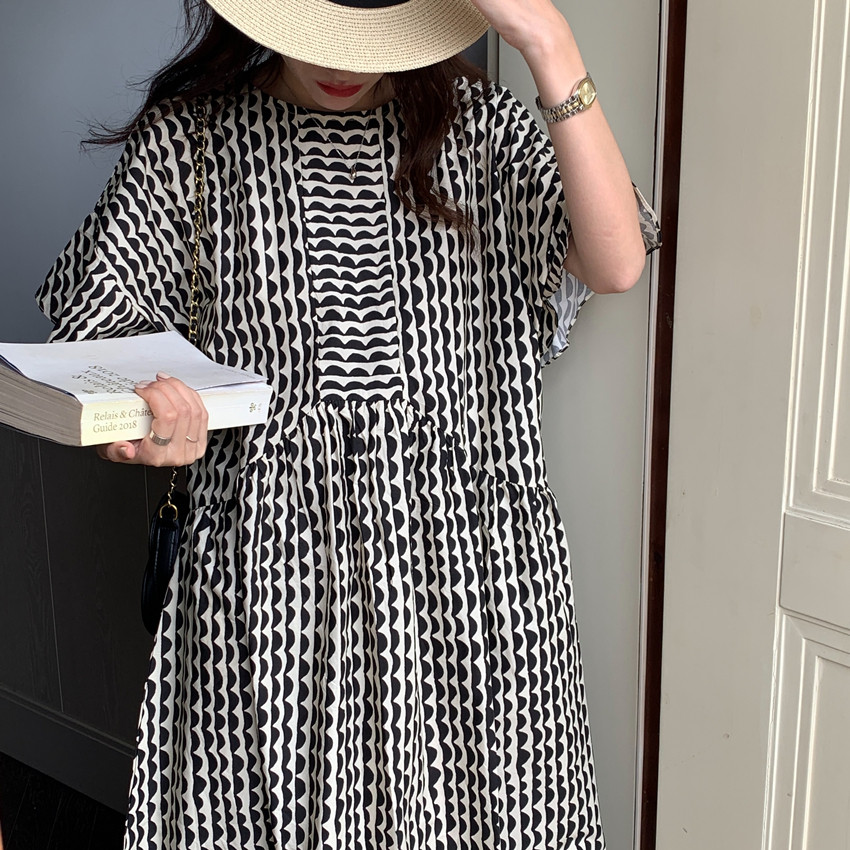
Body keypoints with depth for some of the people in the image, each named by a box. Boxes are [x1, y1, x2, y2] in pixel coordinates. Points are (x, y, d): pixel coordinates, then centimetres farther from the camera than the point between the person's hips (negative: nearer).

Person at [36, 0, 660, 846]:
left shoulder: (476, 122, 3)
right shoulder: (185, 141, 1)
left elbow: (615, 263, -12)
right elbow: (102, 324, -1)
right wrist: (159, 422, -25)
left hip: (460, 543, 1)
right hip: (266, 546, 0)